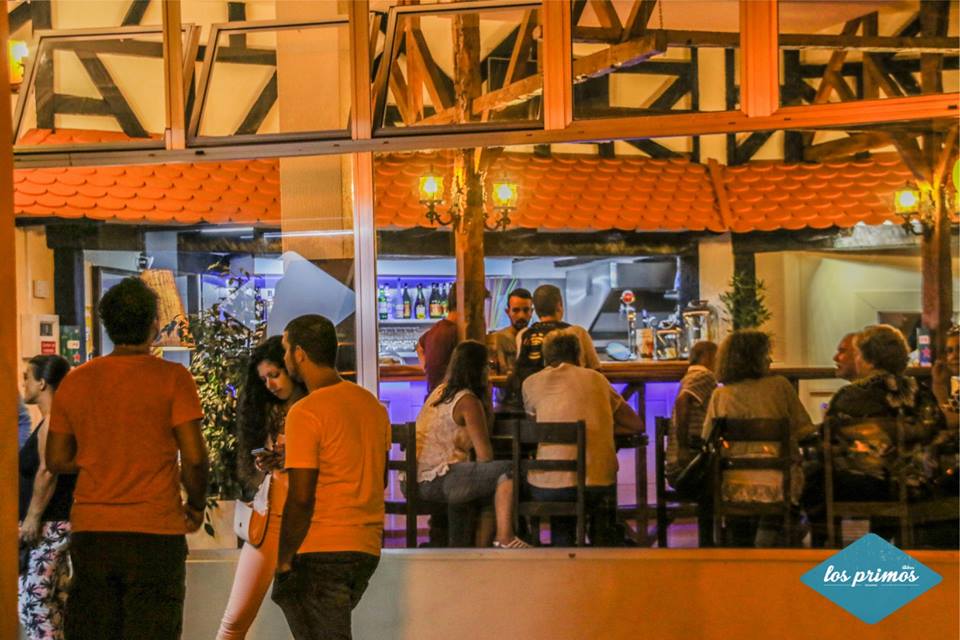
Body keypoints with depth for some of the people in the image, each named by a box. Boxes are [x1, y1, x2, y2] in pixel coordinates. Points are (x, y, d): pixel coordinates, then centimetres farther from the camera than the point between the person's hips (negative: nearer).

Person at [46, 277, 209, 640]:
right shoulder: (172, 378, -6)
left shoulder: (75, 381, 6)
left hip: (91, 530, 4)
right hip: (155, 532, -4)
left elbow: (56, 460, 9)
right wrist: (196, 506, 5)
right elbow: (194, 456, -11)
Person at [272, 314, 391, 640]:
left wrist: (283, 561, -8)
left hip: (321, 552, -7)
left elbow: (300, 499, -17)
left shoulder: (305, 412, -14)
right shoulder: (372, 404, 9)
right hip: (367, 548, 8)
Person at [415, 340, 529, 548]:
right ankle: (504, 538, -16)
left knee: (490, 483, 22)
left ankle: (482, 546, 20)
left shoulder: (439, 392, 17)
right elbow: (484, 455, -11)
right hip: (439, 480, -10)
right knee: (508, 471, -14)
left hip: (417, 481, 10)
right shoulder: (467, 401, -10)